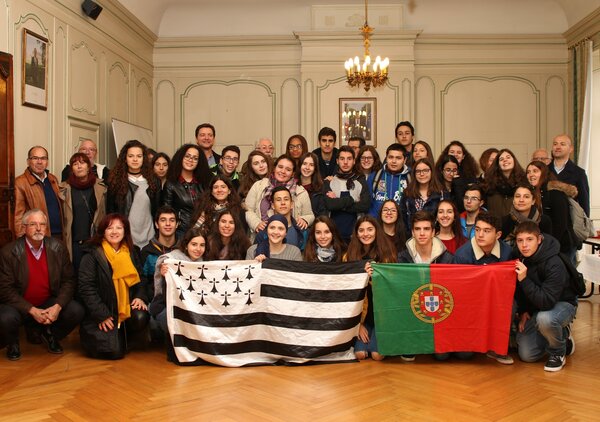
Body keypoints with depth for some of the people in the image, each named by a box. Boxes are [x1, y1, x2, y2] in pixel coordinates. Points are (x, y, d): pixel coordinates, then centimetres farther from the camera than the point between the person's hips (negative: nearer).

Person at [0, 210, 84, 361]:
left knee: (76, 311, -20)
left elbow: (68, 281, -2)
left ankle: (48, 334, 12)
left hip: (49, 303, 3)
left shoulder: (58, 248, -3)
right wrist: (32, 310, -23)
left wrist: (58, 306, -20)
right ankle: (12, 342, 6)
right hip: (20, 306, -2)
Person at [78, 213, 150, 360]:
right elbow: (86, 288, -10)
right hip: (102, 313, -4)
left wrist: (140, 297, -8)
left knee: (141, 318, -29)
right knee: (114, 351, -18)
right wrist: (102, 315, -15)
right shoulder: (92, 255, -6)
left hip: (127, 308, 4)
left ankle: (124, 338, 5)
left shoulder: (132, 252, 9)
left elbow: (140, 280, 14)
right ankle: (91, 335, 16)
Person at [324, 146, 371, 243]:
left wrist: (337, 202, -9)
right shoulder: (329, 182, 4)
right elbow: (329, 204, -11)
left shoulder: (361, 181, 6)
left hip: (355, 234, 0)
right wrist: (352, 199, -9)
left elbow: (365, 205, -9)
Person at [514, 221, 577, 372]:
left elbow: (546, 302, -35)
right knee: (527, 355, -2)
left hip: (562, 303, -6)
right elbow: (518, 289, 7)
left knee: (545, 319, -41)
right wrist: (523, 311, 0)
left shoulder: (554, 265, -30)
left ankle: (558, 353, -9)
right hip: (534, 307, 6)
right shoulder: (519, 258, -11)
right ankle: (562, 334, 25)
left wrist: (524, 280, -40)